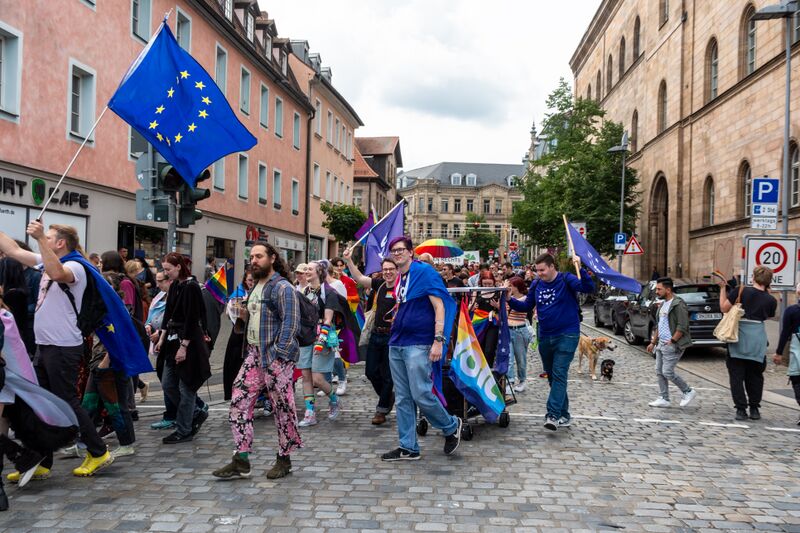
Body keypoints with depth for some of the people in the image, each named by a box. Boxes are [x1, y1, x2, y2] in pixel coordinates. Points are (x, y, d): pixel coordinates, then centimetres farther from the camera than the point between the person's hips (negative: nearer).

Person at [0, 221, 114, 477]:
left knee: (68, 403, -3)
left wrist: (40, 238, -36)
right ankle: (41, 462, 20)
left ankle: (99, 453, 10)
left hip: (64, 348, -9)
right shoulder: (46, 261, 13)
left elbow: (57, 273, -37)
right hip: (44, 347, 9)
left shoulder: (75, 267, -14)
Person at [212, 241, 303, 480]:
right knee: (239, 403, 2)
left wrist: (277, 355, -20)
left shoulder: (282, 288, -10)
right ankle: (241, 461, 8)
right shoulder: (255, 288, 17)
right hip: (254, 353, 9)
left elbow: (291, 324, -17)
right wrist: (244, 315, 9)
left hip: (276, 356, -8)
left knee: (283, 409, 1)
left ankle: (284, 459, 16)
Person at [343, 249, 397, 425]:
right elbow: (359, 278, 9)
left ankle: (381, 410, 16)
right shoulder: (379, 284, 6)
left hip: (391, 336, -6)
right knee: (371, 372, 13)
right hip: (376, 334, 6)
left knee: (387, 375, 3)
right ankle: (388, 397, 36)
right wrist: (349, 260, 2)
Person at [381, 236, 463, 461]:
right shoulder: (400, 278, 15)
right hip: (397, 344, 8)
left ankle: (452, 426, 17)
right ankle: (408, 447, 16)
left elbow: (439, 307, -13)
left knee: (421, 395, -8)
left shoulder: (425, 271, -7)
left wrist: (439, 340, -20)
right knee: (402, 398, 8)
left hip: (418, 344, -8)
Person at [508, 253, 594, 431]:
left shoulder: (566, 279, -9)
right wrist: (510, 300, -2)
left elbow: (589, 288, -22)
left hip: (567, 335, -6)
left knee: (559, 374, -15)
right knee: (552, 376, 12)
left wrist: (581, 269, -36)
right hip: (545, 337, 7)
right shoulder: (536, 285, 6)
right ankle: (564, 416, 23)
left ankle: (553, 415, -19)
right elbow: (527, 306, 14)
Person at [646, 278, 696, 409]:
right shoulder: (663, 304, 16)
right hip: (661, 344, 9)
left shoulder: (678, 304, -14)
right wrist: (653, 342, 21)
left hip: (672, 345, -9)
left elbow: (682, 327, -19)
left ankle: (688, 391, 10)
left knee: (667, 372, -9)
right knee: (659, 372, 8)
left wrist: (671, 341, -18)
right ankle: (663, 399, 15)